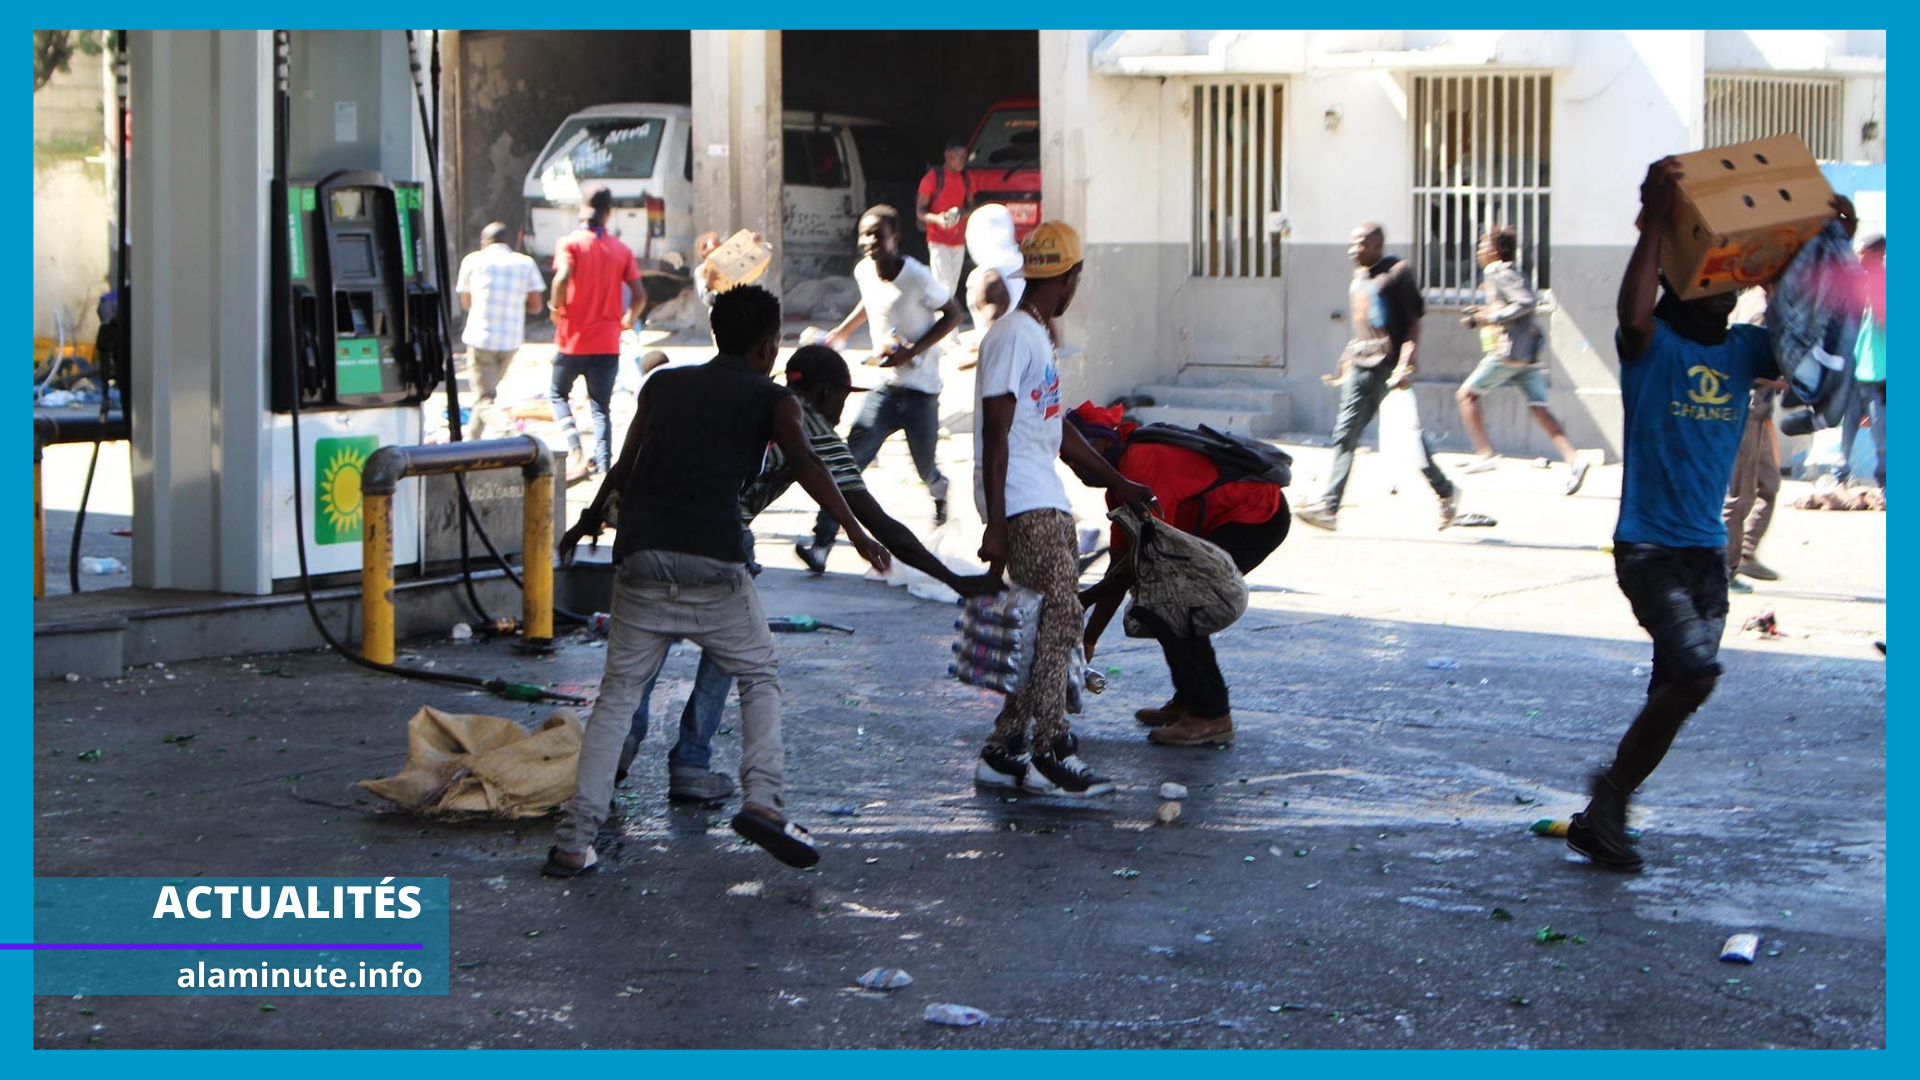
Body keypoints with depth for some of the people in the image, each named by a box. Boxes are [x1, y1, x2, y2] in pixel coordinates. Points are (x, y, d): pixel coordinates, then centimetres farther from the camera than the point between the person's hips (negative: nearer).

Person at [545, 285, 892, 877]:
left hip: (641, 557, 3)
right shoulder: (770, 400, 9)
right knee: (759, 677, 16)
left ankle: (573, 843, 5)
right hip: (714, 565, -3)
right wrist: (855, 533, -15)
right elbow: (806, 463, -8)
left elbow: (625, 467, 24)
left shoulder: (663, 384, 20)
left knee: (618, 694, 11)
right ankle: (762, 799, -5)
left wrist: (590, 519, 41)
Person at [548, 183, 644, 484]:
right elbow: (639, 295, -1)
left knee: (558, 393, 15)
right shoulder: (621, 250, 3)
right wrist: (627, 321, 16)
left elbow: (563, 278, -25)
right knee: (601, 406, 9)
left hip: (574, 338, -2)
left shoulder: (569, 243, -7)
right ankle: (603, 466, 0)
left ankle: (575, 451, -6)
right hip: (608, 342, 2)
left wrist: (557, 307, -8)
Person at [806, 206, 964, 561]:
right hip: (885, 386, 4)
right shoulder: (864, 271, -1)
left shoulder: (917, 278, -19)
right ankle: (821, 544, -21)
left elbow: (953, 314, -8)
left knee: (926, 470, 9)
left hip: (920, 389, -4)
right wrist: (842, 331, 19)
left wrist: (912, 351, -18)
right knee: (851, 455, -14)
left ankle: (939, 491, 50)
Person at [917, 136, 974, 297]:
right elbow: (919, 211, -8)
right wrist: (937, 219, -29)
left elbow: (970, 205, 18)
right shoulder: (933, 177, -10)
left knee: (952, 287, 7)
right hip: (939, 240, -6)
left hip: (959, 240, 6)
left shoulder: (966, 179, 7)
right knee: (944, 287, -15)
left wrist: (963, 211, -8)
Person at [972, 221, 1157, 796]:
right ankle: (1050, 754, -9)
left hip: (1048, 505, 10)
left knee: (1047, 627, 9)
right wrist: (996, 526, -20)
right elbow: (995, 436, -17)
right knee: (1056, 620, -11)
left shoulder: (1039, 338, 19)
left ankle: (1003, 751, 13)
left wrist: (1119, 482, 33)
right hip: (1025, 508, -10)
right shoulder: (1012, 338, -12)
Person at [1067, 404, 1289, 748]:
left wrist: (1084, 599, -17)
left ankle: (1211, 717, -9)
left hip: (1257, 516, -11)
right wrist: (1089, 640, 10)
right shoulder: (1122, 475, 12)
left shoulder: (1143, 462, -20)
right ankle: (1189, 701, 23)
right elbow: (1121, 566, 12)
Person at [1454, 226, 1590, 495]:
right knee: (1539, 408, 0)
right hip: (1531, 353, 9)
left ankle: (1486, 453, -1)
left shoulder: (1501, 273, -7)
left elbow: (1525, 302, -20)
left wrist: (1493, 316, -16)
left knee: (1466, 394, 6)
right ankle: (1573, 460, -16)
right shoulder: (1508, 272, 22)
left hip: (1509, 351, -9)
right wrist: (1479, 316, 20)